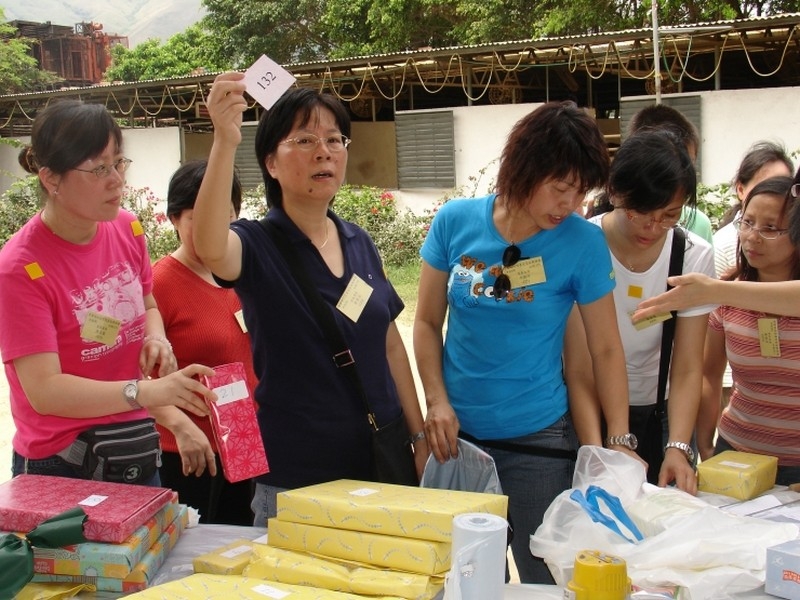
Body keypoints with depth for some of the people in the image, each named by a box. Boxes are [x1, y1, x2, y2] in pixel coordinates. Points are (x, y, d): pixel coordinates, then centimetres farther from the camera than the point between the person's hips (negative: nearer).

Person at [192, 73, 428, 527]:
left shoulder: (359, 243, 6)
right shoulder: (257, 246, -10)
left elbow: (390, 344, 12)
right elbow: (210, 249, -35)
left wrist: (420, 434, 10)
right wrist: (225, 143, -46)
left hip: (380, 462, 5)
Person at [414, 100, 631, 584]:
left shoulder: (583, 243, -11)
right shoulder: (456, 221, -6)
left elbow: (606, 348, -4)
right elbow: (428, 323, 2)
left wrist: (620, 442, -8)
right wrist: (438, 402, -8)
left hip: (539, 438, -2)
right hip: (458, 434, 2)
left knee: (544, 575, 8)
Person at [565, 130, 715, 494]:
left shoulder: (696, 256, -11)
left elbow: (687, 368, -12)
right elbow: (578, 369, -21)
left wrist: (678, 448, -26)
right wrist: (599, 453, -33)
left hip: (659, 410, 3)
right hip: (588, 409, -3)